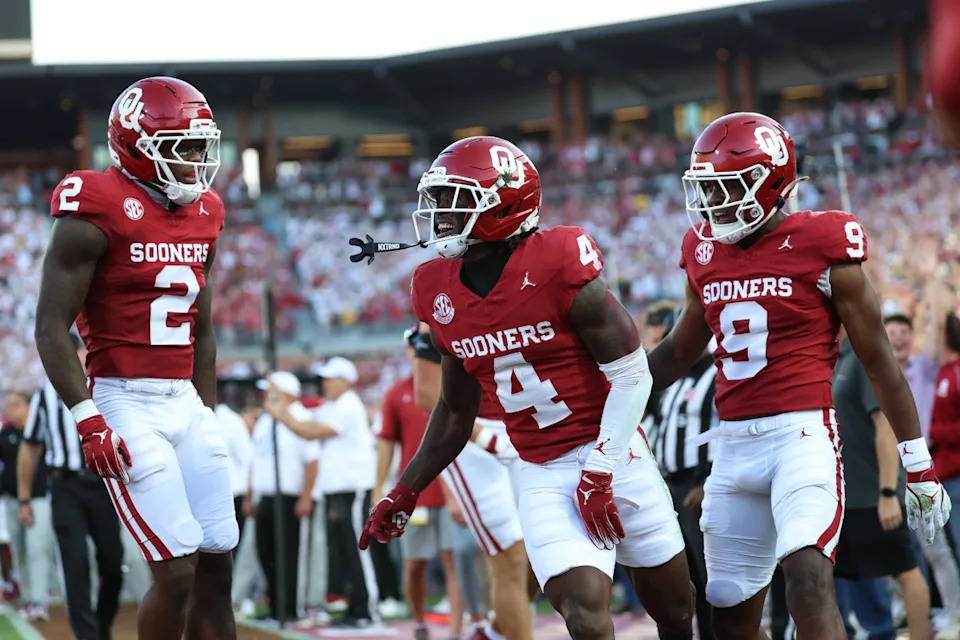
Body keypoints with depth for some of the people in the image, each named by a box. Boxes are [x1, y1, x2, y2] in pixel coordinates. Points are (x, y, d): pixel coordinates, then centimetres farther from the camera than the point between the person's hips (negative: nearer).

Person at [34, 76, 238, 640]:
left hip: (186, 403, 8)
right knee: (177, 572, -11)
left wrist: (210, 417, 20)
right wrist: (88, 420, -19)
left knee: (216, 569, 6)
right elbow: (52, 329, -12)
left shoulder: (202, 217, 12)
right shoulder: (97, 214, -11)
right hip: (126, 403, -8)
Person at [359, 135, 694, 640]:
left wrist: (599, 472, -15)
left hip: (613, 455, -3)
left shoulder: (555, 264, -16)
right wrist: (406, 492, 15)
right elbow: (456, 410, 16)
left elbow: (631, 373, -13)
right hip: (543, 476, 3)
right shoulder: (441, 292, 1)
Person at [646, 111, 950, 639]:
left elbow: (877, 359, -1)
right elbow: (681, 351, 25)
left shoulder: (821, 247, -6)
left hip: (801, 432, -6)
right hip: (734, 443, 6)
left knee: (808, 576, -27)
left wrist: (918, 466, 1)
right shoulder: (705, 250, 10)